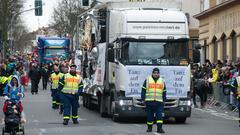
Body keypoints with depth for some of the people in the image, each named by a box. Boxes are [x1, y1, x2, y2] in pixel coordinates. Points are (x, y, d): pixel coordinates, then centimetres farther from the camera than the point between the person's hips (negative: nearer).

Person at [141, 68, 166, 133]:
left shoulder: (162, 81, 13)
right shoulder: (147, 80, 7)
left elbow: (164, 92, 18)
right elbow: (143, 90, 6)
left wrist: (164, 100, 13)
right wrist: (143, 99, 0)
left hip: (159, 102, 1)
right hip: (149, 101, -1)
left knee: (159, 115, -10)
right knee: (149, 115, 4)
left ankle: (160, 128, -12)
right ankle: (149, 128, 15)